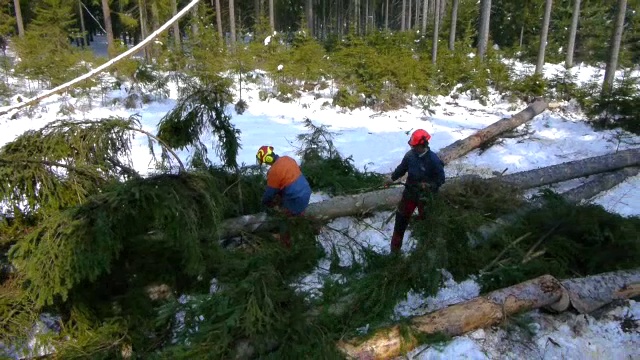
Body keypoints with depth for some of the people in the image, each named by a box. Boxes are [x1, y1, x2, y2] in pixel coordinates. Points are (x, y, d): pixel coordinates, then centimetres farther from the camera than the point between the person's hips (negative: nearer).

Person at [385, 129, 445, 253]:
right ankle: (395, 247, 27)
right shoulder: (410, 154, -10)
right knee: (401, 217, 12)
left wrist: (429, 185, -29)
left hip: (425, 196, -4)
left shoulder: (433, 160, -23)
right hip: (410, 192, 4)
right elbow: (402, 168, 6)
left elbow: (441, 179, -15)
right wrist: (393, 178, -4)